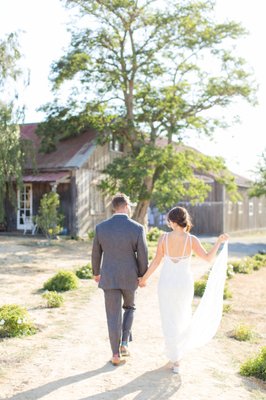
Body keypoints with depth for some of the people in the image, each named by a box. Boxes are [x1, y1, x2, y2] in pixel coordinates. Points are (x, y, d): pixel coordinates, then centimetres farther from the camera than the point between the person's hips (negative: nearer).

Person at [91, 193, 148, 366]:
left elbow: (96, 253, 3)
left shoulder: (101, 227, -8)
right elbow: (143, 256, -9)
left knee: (113, 316, 10)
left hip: (109, 277, 1)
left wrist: (96, 272, 20)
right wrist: (143, 276, 8)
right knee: (129, 307, 26)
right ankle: (124, 343, 17)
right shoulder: (138, 228, -15)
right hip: (129, 277, -1)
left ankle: (116, 355, 13)